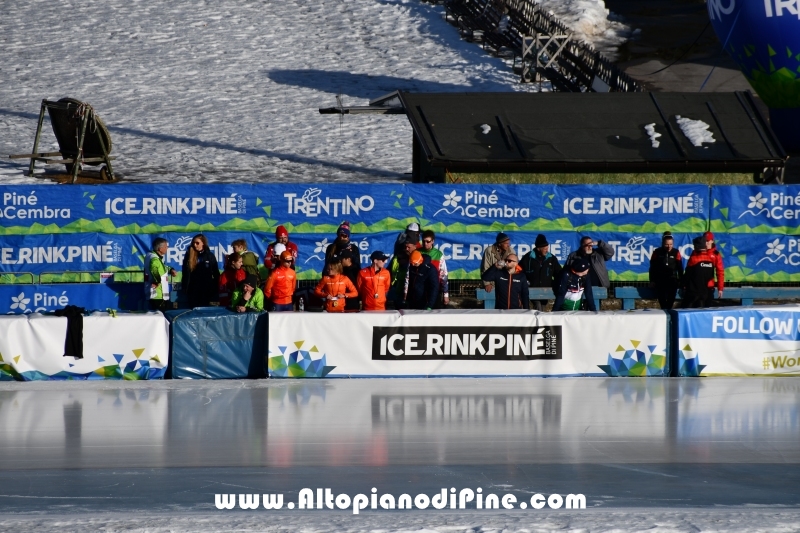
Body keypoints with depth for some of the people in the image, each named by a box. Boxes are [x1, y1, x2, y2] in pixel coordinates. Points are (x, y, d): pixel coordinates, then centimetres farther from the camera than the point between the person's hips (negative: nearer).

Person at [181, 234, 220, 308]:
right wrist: (184, 288, -2)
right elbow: (185, 274, 3)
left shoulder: (210, 256, 1)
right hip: (193, 290, 0)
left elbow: (216, 275, 4)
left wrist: (216, 290, -1)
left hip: (207, 290, 0)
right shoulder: (189, 255, 1)